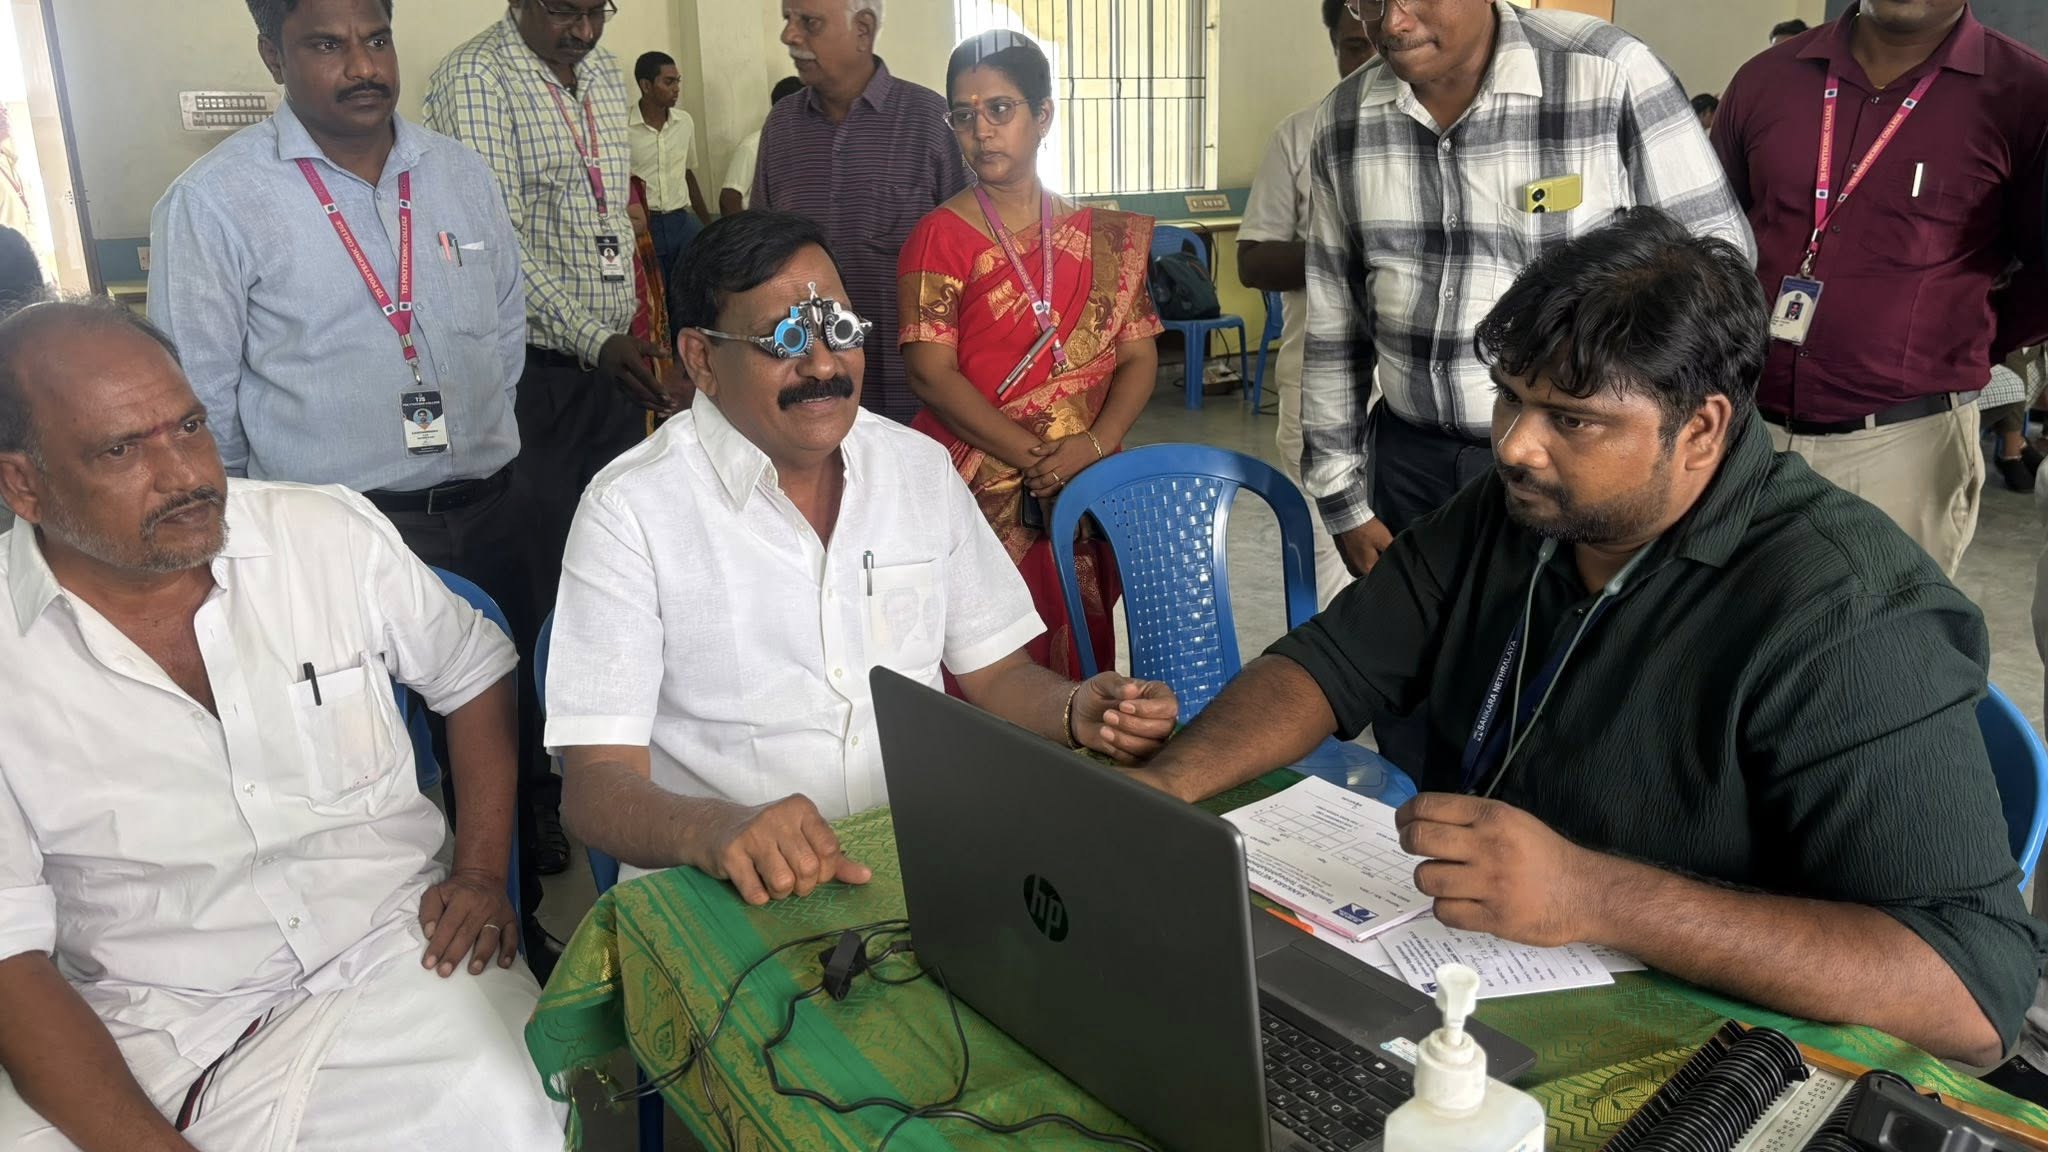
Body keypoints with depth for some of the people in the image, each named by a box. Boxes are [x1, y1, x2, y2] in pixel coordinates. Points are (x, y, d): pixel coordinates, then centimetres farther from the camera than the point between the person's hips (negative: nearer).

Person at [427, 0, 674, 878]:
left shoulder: (604, 76, 14)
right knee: (541, 584, -2)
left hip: (615, 360, 7)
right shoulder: (474, 80, -10)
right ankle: (533, 792, 13)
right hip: (535, 370, -7)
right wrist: (596, 340, -25)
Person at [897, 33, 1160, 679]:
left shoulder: (1104, 239, 9)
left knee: (1077, 665, 11)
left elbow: (1138, 358, 5)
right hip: (980, 498, -3)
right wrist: (1036, 457, -17)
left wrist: (1093, 445, -14)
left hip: (1083, 495, 4)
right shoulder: (941, 236, -2)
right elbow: (931, 372, -10)